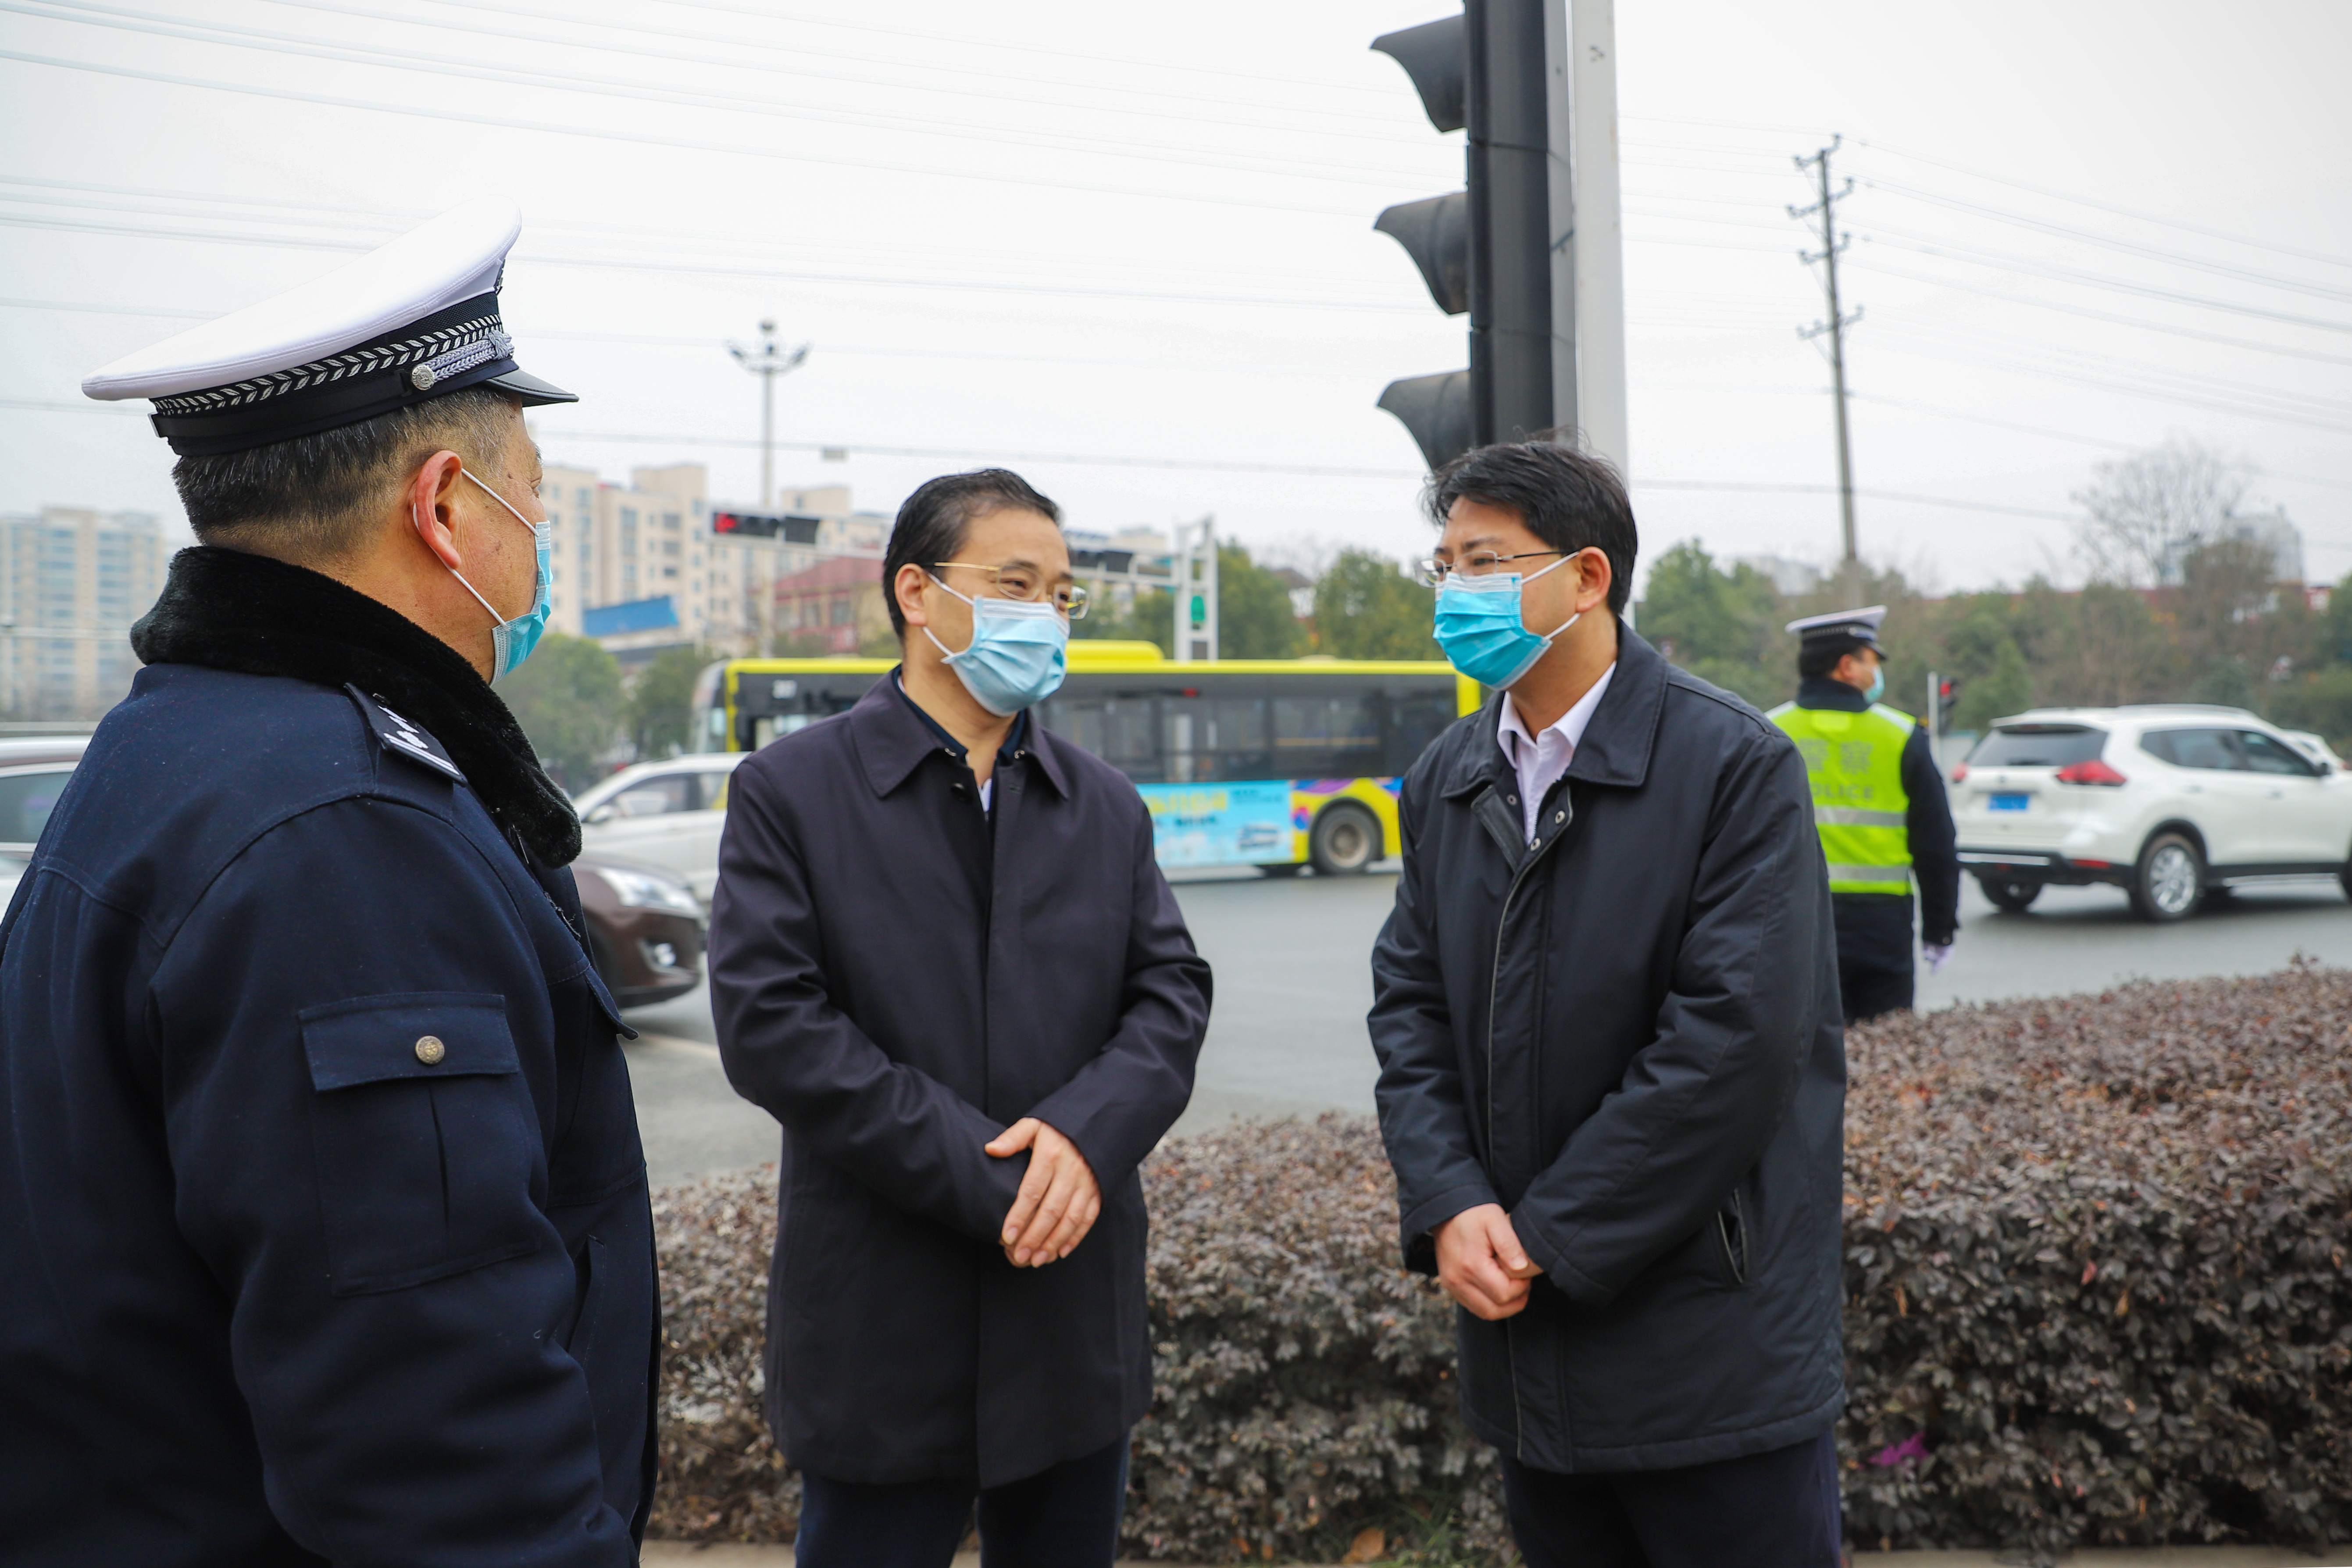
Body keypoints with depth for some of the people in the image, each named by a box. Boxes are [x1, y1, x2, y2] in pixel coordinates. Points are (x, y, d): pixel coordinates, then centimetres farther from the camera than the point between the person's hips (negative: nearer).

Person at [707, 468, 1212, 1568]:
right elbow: (768, 1023, -14)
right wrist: (981, 1177, -18)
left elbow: (1171, 993, 3)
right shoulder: (790, 793, -4)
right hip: (882, 1328, -4)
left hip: (1078, 1313, 4)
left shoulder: (1108, 807, 11)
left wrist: (1088, 1133, -18)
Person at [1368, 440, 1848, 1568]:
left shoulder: (1737, 767, -12)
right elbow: (1409, 1003, 7)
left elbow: (1735, 1038, -19)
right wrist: (1448, 1205, -10)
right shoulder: (1445, 780, 9)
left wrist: (1551, 1237, -16)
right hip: (1527, 1330, 6)